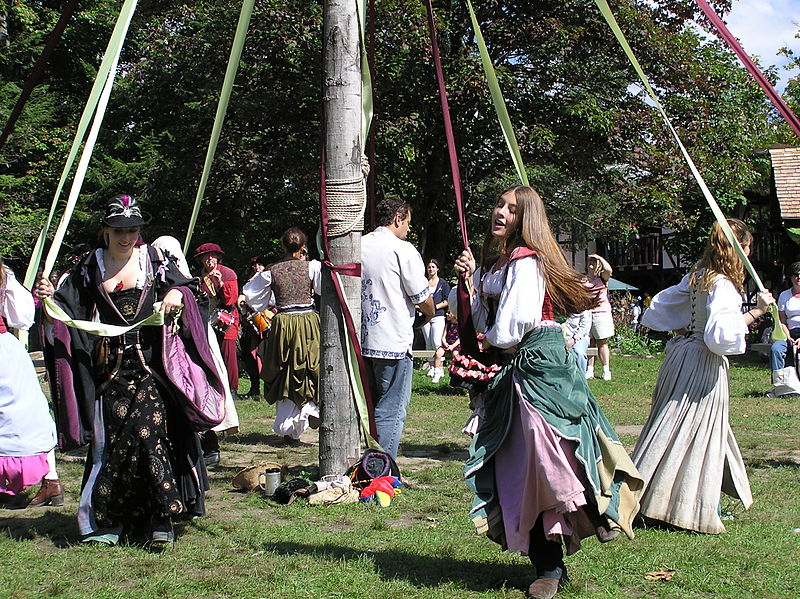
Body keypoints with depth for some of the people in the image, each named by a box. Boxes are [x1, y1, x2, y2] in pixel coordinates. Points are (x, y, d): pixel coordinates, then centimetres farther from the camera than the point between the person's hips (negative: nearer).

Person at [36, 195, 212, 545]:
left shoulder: (154, 260, 7)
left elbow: (184, 286, 7)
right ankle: (106, 522, 10)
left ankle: (162, 517, -7)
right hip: (110, 368, 2)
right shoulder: (91, 266, 11)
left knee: (150, 431, -13)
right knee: (110, 440, 2)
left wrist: (177, 294, -15)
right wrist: (50, 298, -9)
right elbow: (70, 309, 11)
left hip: (150, 365, -2)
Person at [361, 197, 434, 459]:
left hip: (361, 341, 7)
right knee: (391, 412, -1)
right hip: (393, 343, -7)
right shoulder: (403, 250, -10)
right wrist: (427, 316, 14)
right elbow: (423, 298, -8)